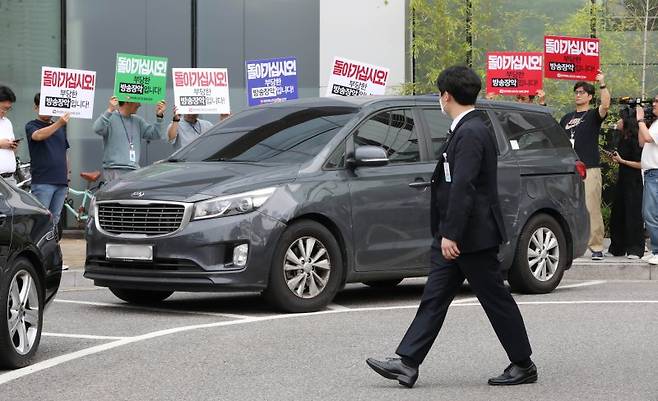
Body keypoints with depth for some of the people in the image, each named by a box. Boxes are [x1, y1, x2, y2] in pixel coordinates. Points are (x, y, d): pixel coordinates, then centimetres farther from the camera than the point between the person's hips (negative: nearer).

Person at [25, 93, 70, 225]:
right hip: (43, 181, -5)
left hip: (61, 181, 5)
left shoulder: (61, 127, 18)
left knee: (54, 219, 6)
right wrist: (58, 124, -37)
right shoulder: (31, 126, 1)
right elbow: (38, 135, -23)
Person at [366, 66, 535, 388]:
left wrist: (451, 234, -26)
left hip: (472, 236, -10)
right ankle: (407, 364, 7)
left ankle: (523, 365, 12)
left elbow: (463, 187, -25)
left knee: (496, 300, 1)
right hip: (455, 235, 10)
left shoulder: (470, 133, -19)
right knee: (434, 299, 7)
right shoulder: (465, 129, 13)